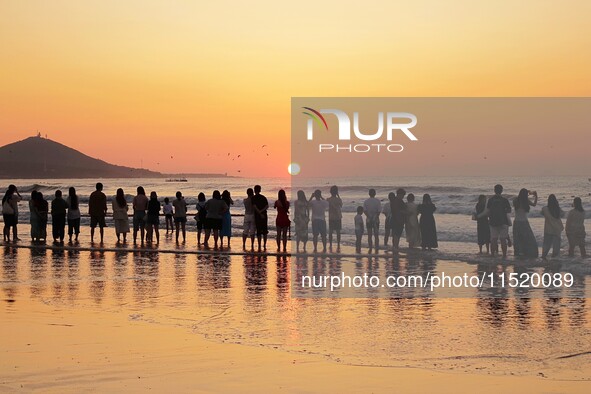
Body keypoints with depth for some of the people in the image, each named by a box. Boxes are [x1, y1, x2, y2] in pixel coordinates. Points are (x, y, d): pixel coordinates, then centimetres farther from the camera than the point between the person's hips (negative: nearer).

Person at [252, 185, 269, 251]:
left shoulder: (253, 198, -3)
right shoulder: (264, 197, 8)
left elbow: (254, 207, -13)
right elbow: (267, 206, -3)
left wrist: (259, 213, -13)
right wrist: (261, 211, -10)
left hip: (257, 216, -3)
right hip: (264, 216, 3)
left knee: (259, 232, -1)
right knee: (265, 231, 11)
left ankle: (259, 247, -2)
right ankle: (264, 245, 13)